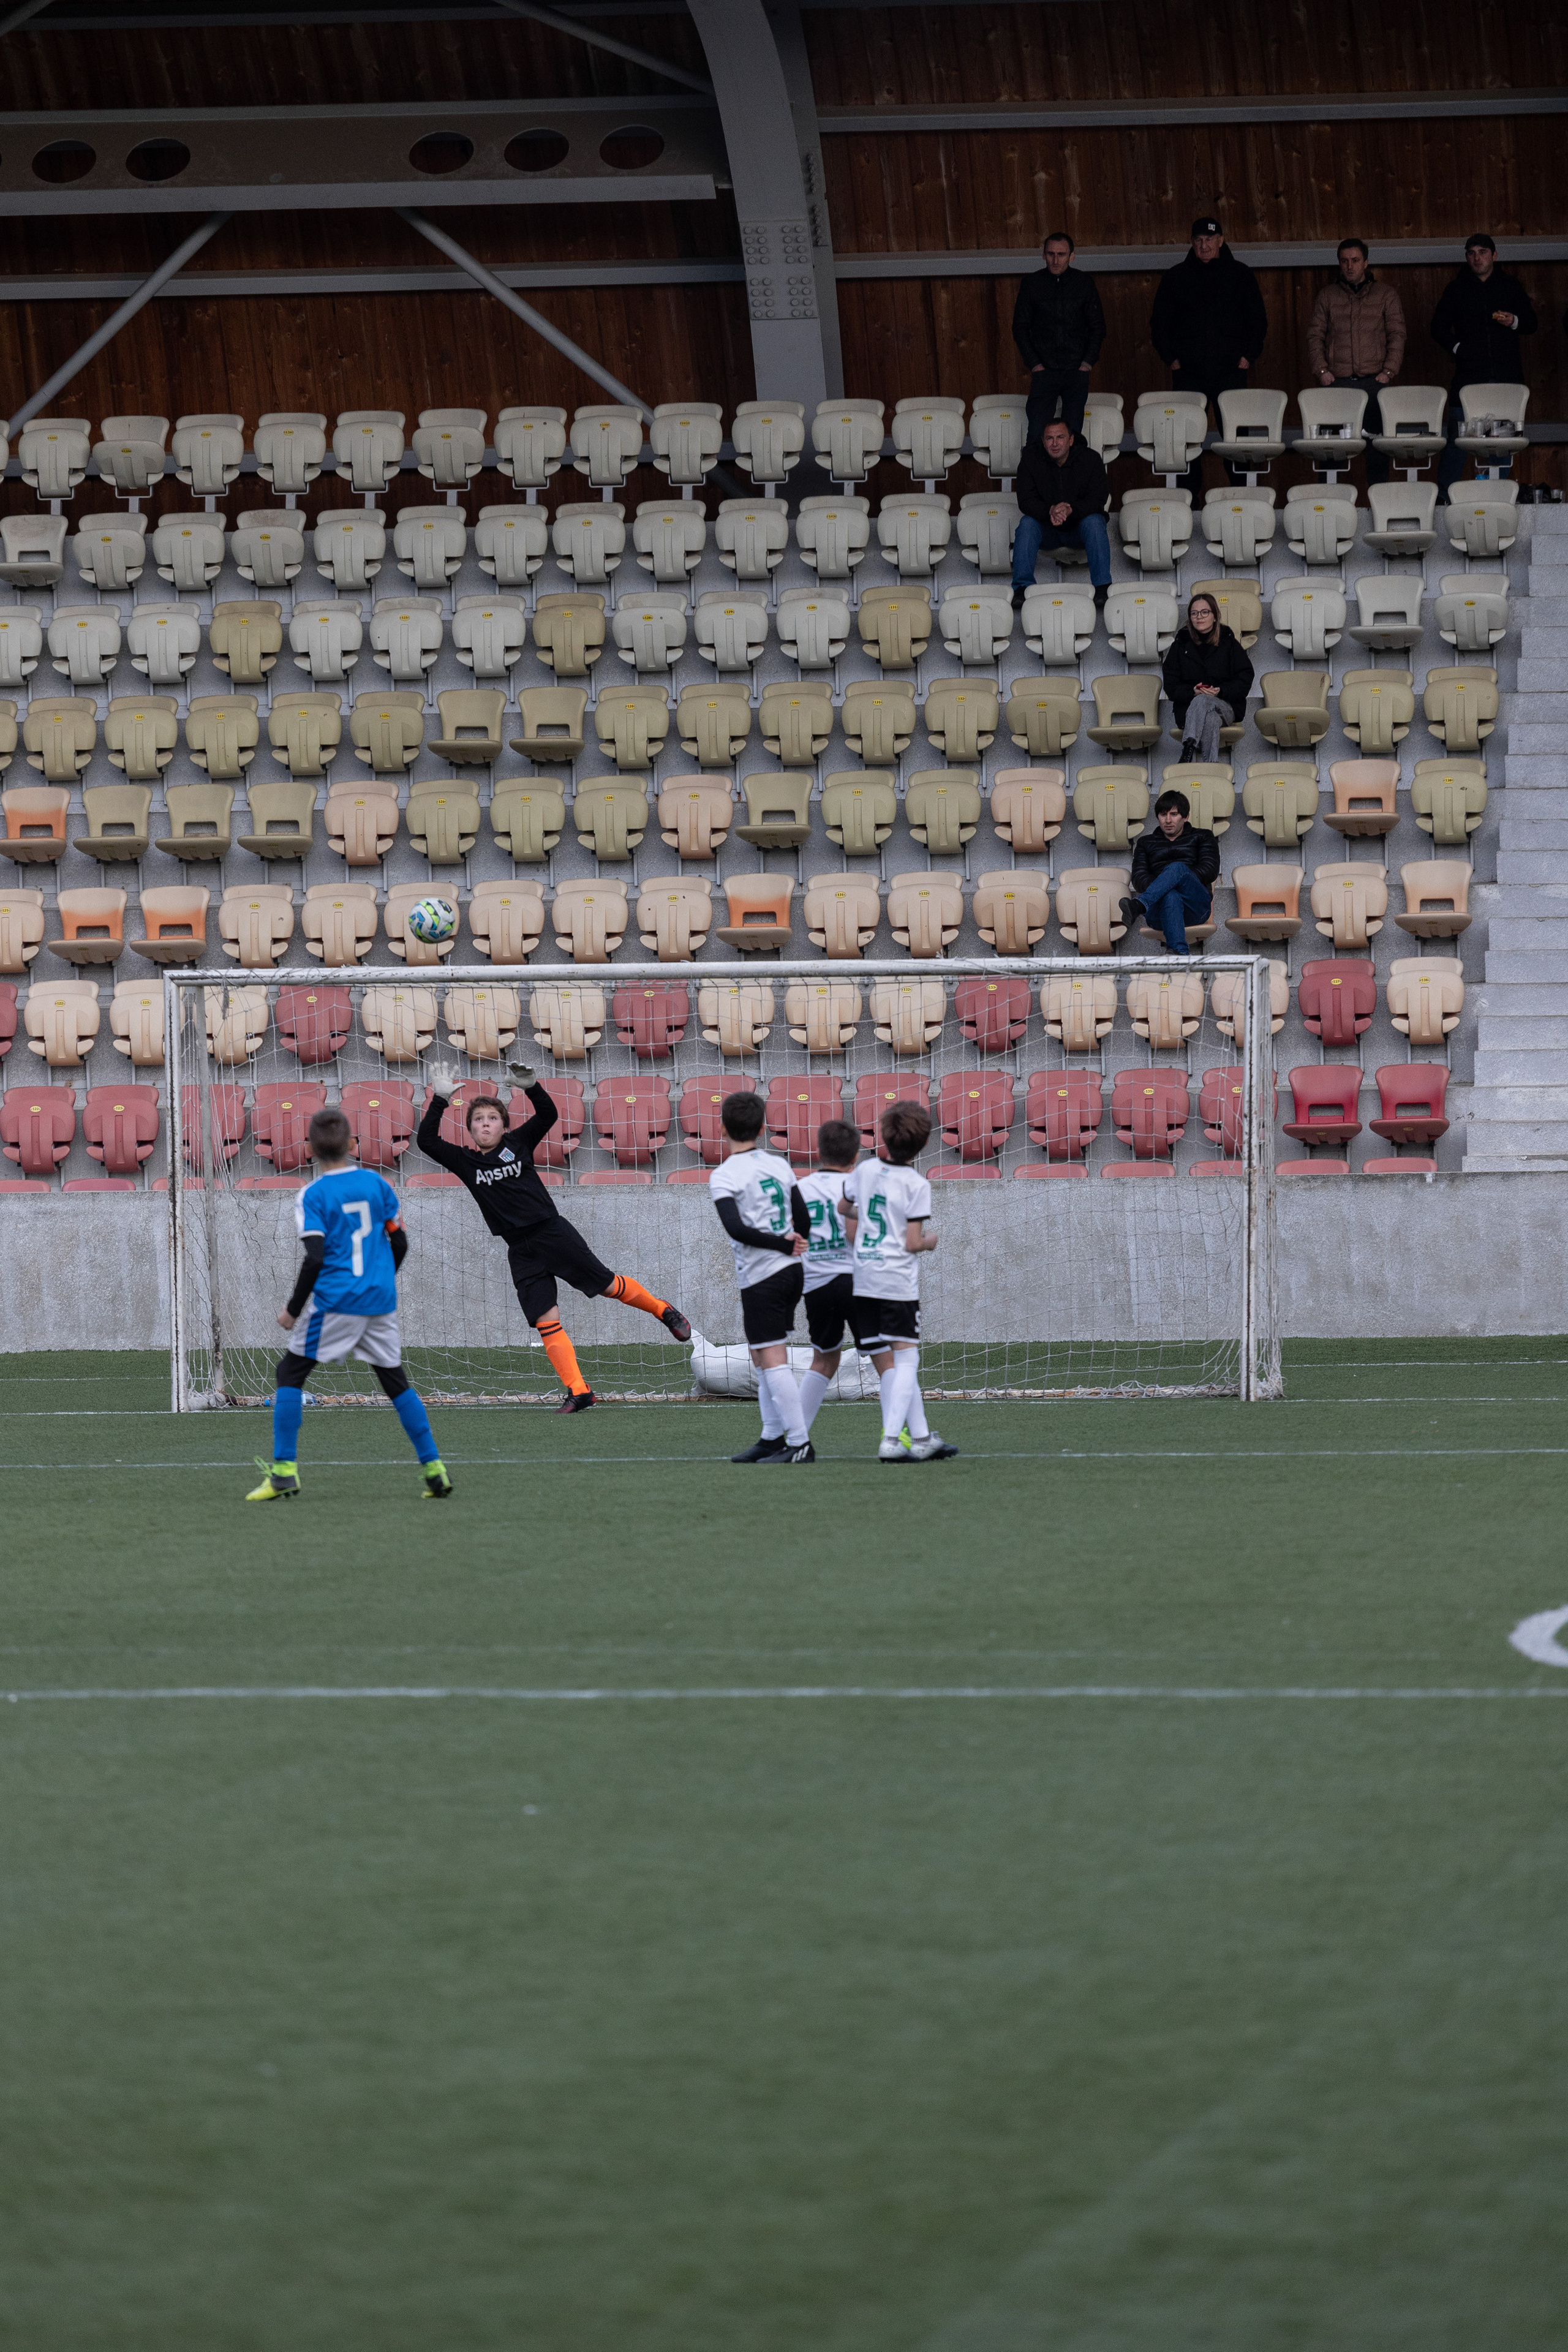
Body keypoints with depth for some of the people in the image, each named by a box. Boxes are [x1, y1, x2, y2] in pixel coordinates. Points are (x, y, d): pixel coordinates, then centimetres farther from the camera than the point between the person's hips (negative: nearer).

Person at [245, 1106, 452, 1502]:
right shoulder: (376, 1184, 6)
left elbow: (314, 1259, -15)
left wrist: (293, 1309, -5)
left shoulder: (313, 1197, -7)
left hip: (336, 1304, -4)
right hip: (381, 1303, 4)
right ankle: (435, 1471, 8)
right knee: (395, 1381, 14)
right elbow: (400, 1244, 9)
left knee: (290, 1375, 6)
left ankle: (284, 1471, -3)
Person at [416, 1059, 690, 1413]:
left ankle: (663, 1310, 30)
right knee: (545, 1322, -3)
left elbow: (548, 1115, -7)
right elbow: (426, 1141, -4)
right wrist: (439, 1101, -13)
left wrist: (531, 1087, -24)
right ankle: (578, 1392, 0)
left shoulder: (517, 1143, 2)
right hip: (520, 1249, 2)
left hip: (553, 1233, -2)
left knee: (609, 1286, 4)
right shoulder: (466, 1163, 5)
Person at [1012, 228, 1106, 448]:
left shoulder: (1084, 282, 5)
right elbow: (1020, 327, 7)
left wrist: (1088, 361, -2)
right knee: (1036, 432, -9)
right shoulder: (1032, 283, 4)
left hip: (1077, 371, 1)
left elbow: (1098, 326, 10)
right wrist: (1033, 363, -4)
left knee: (1073, 431, 2)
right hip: (1044, 370, -1)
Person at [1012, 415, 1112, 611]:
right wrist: (1050, 511, -36)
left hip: (1079, 526, -1)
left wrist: (1070, 510, -37)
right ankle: (1021, 589, -31)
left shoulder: (1091, 459, -10)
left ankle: (1103, 587, -32)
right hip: (1048, 532, 1)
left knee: (1094, 521, -31)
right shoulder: (1031, 460, -7)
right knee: (1027, 523, -28)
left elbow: (1097, 500, -16)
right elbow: (1026, 501, -14)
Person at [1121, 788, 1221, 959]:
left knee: (1177, 868, -34)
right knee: (1171, 897, -41)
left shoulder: (1201, 838, 22)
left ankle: (1137, 906, -60)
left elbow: (1210, 871, 4)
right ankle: (1181, 954, -66)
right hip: (1159, 910, 1)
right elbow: (1139, 878, 11)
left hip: (1196, 906, -1)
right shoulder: (1146, 843, 27)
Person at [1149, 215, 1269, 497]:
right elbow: (1159, 323, 14)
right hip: (1189, 373, 1)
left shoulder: (1239, 275, 9)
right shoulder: (1176, 278, 10)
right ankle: (1190, 499, 2)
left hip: (1231, 370, -1)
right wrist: (1171, 357, 2)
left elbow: (1258, 320, 12)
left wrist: (1249, 355, 1)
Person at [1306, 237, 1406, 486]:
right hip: (1338, 381, 1)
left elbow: (1397, 335, 5)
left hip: (1374, 381, -1)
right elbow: (1315, 336, 10)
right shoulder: (1327, 296, 13)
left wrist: (1388, 371, -7)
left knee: (1377, 443, -3)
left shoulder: (1386, 295, 10)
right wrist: (1321, 370, -4)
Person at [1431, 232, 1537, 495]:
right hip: (1469, 374, -1)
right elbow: (1439, 327, 13)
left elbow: (1531, 323, 13)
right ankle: (1444, 495, -6)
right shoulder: (1456, 289, 11)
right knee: (1457, 438, -8)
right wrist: (1457, 347, -3)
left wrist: (1514, 322, -9)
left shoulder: (1510, 286, 12)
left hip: (1506, 375, 1)